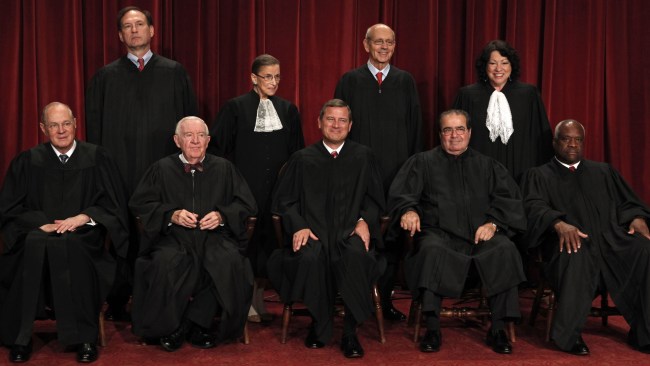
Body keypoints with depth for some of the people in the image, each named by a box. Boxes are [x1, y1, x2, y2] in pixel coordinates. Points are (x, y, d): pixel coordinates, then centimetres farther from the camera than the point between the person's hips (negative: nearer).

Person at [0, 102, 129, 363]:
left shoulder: (96, 157, 8)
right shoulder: (27, 161, 10)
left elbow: (113, 205, 6)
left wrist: (83, 217, -12)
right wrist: (43, 223, -11)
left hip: (83, 237, -1)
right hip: (39, 233, 1)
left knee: (71, 246, -37)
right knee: (34, 245, -36)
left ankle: (85, 337, -28)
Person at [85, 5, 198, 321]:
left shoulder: (174, 73, 9)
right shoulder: (105, 76, 10)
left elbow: (190, 120, 8)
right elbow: (94, 126, 9)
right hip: (120, 170, 0)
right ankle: (117, 304, 16)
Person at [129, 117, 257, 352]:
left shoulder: (224, 168, 14)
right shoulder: (162, 169, 12)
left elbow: (247, 204, 11)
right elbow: (139, 203, 6)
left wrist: (222, 215, -7)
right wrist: (171, 214, -9)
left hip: (215, 235, 1)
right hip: (173, 236, 0)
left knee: (230, 261, -32)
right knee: (166, 263, -34)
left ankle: (198, 324, -14)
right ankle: (171, 326, -10)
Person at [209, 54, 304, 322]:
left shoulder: (288, 110, 10)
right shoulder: (235, 107, 0)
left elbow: (297, 152, 14)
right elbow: (218, 147, 0)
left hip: (277, 189, 3)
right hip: (245, 187, -3)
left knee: (269, 242, 5)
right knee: (245, 242, -1)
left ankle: (259, 298, 18)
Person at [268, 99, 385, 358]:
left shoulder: (363, 157, 16)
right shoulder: (302, 159, 15)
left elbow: (374, 198, 15)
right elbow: (284, 200, 11)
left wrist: (365, 221, -5)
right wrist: (299, 226, -7)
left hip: (350, 232, 0)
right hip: (313, 232, 0)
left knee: (357, 254, -36)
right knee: (309, 256, -35)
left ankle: (350, 332, -19)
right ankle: (320, 326, -10)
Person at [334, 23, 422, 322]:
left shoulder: (405, 81, 9)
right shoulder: (350, 81, 5)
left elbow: (415, 126, 10)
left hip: (397, 173, 2)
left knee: (393, 236, 5)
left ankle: (386, 299, 17)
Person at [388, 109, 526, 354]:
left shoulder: (488, 166, 23)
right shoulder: (422, 162, 19)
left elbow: (508, 198, 11)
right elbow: (400, 193, 5)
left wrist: (493, 222, -9)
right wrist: (409, 210, -19)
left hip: (481, 233, 2)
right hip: (439, 231, -1)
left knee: (505, 251, -30)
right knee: (432, 251, -36)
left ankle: (498, 329, -20)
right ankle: (432, 329, -28)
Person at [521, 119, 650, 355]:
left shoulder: (603, 172, 28)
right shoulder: (539, 175, 16)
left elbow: (627, 203, 21)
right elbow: (535, 207, -2)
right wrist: (559, 224, -23)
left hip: (610, 239, 4)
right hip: (568, 240, -3)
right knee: (577, 255, -39)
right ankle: (568, 335, -27)